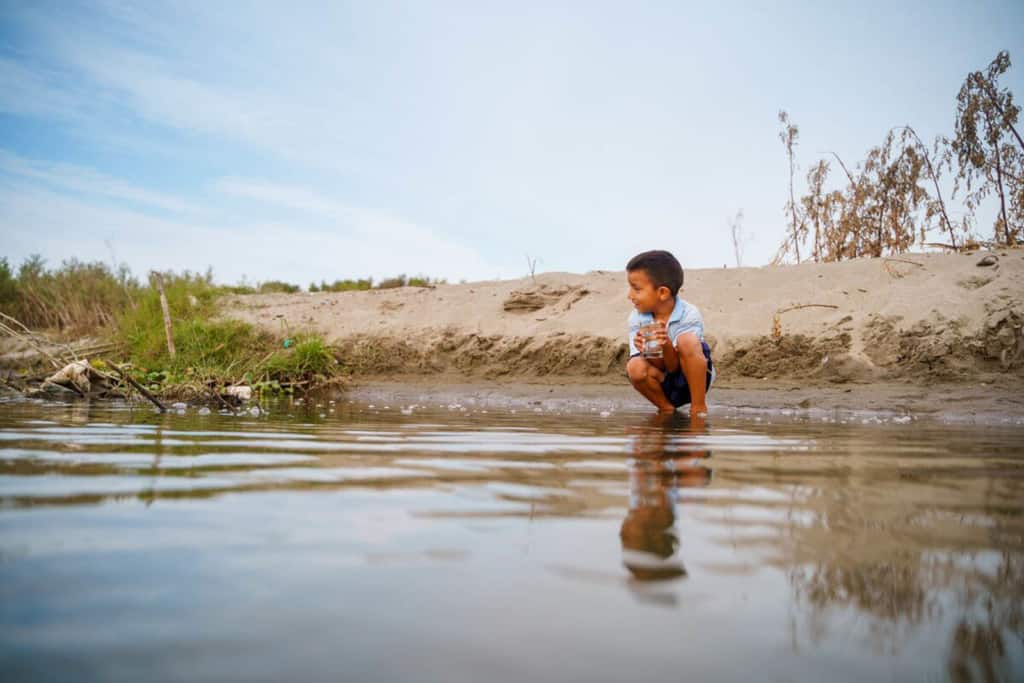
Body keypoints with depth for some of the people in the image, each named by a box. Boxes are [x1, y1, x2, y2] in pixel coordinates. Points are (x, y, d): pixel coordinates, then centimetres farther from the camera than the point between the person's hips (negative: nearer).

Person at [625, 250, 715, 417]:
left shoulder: (689, 315, -20)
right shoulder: (636, 319, -11)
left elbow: (675, 367, -22)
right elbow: (666, 368, -13)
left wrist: (666, 346, -42)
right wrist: (647, 352, -35)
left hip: (693, 377, -3)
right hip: (665, 383, 3)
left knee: (687, 341, -32)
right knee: (635, 367, -29)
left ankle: (699, 407, -17)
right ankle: (666, 408, -2)